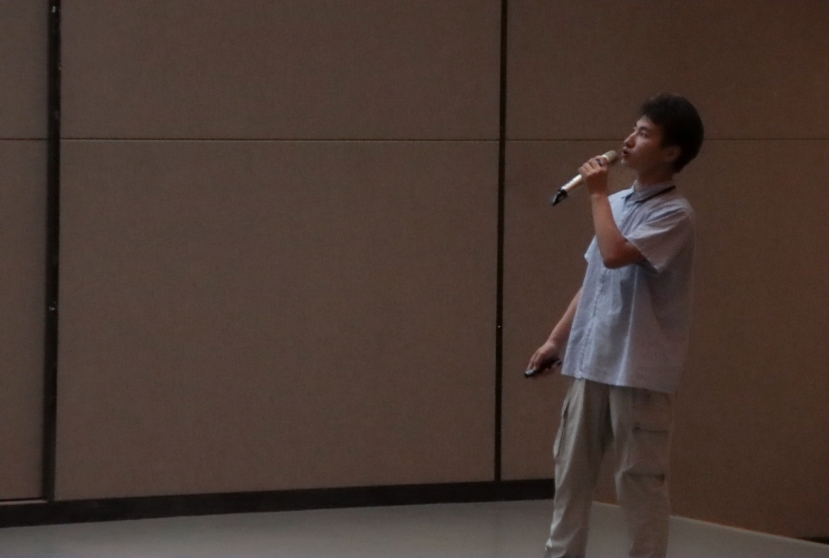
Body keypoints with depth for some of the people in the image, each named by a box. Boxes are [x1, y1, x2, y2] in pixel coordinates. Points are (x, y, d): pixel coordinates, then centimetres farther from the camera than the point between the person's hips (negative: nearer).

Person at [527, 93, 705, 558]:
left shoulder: (674, 214, -13)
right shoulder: (618, 204, 11)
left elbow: (615, 255, -27)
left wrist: (597, 194, -15)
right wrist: (557, 339, 15)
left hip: (639, 369, -8)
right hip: (590, 361, 8)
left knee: (640, 480, 0)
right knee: (572, 472, 12)